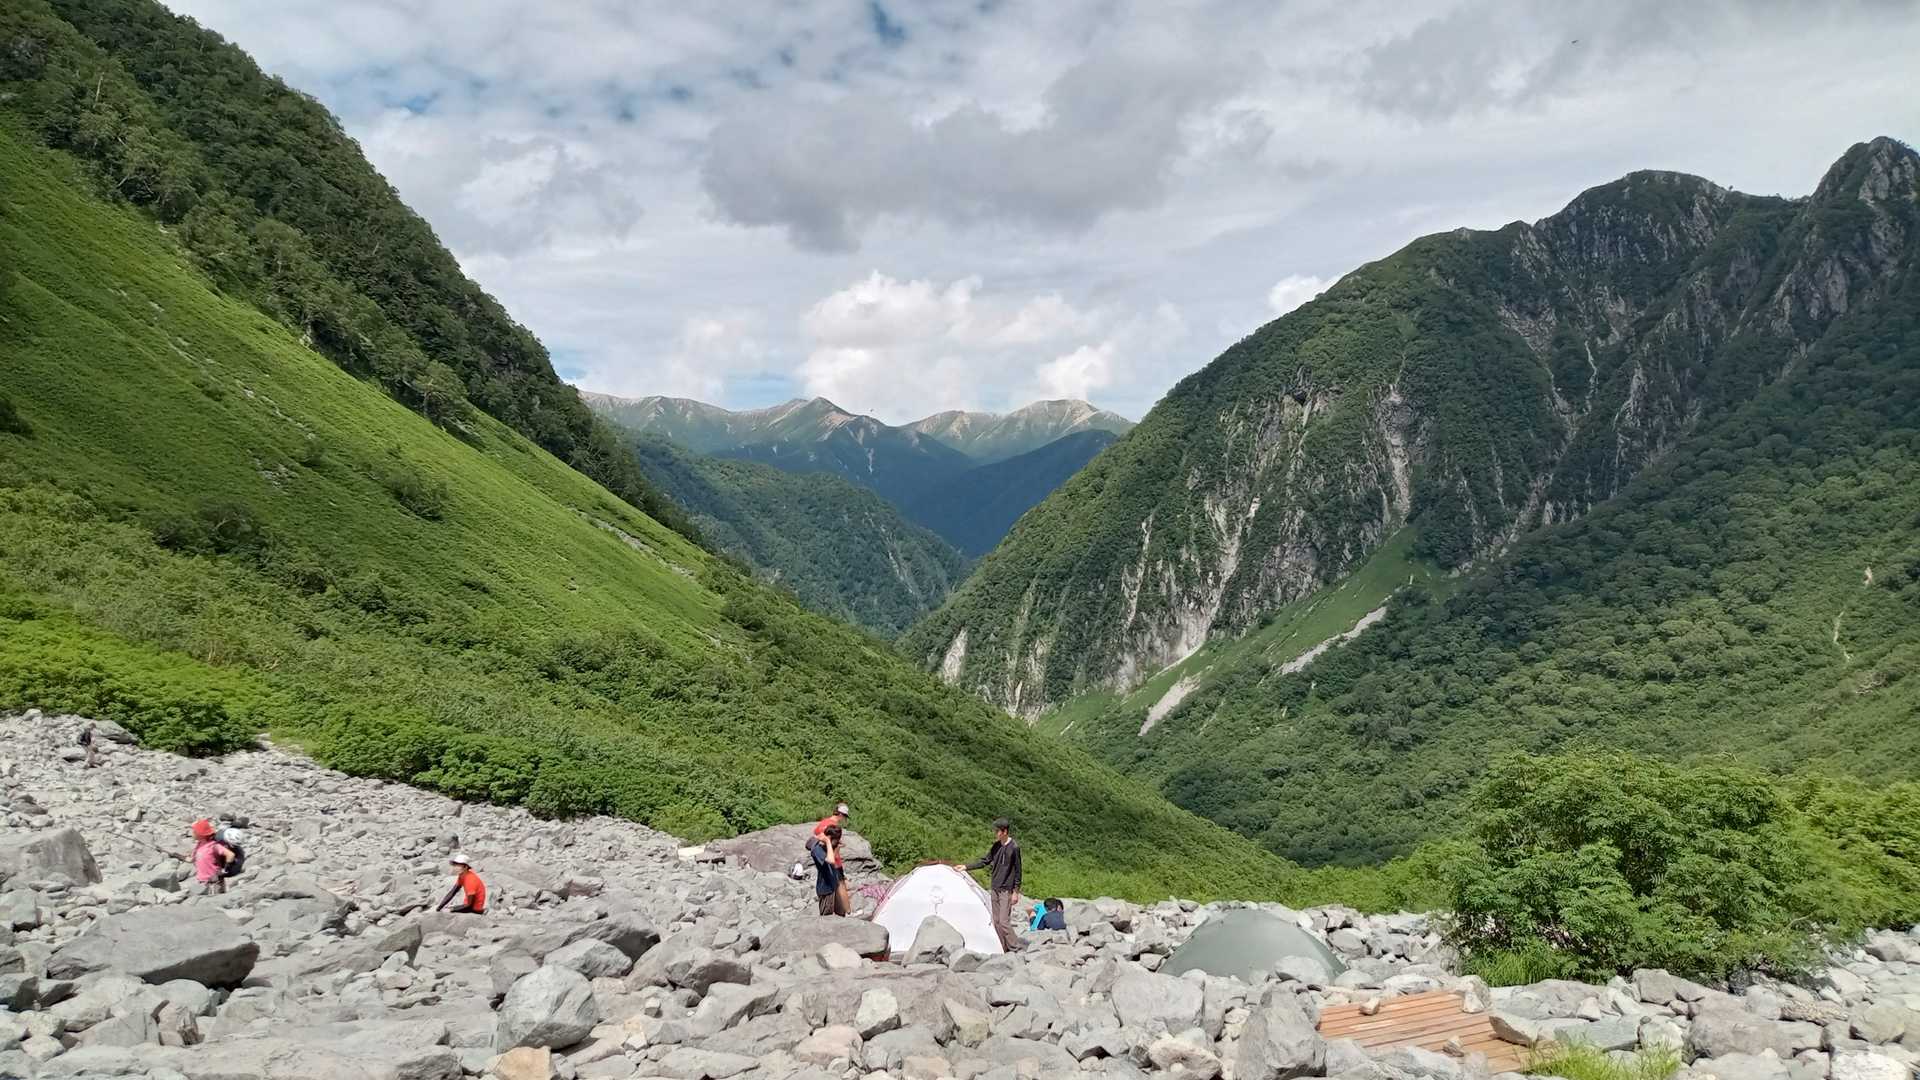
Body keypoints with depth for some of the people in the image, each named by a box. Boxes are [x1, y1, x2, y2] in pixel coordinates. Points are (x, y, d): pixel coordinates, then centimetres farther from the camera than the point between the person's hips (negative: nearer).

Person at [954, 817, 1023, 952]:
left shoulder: (1014, 847, -14)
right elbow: (984, 861, 14)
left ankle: (1015, 949, 0)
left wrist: (1016, 891, -11)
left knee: (1003, 921, -11)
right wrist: (966, 866, 7)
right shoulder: (996, 846, 6)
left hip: (1006, 890, -7)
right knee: (996, 921, 8)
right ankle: (1003, 948, 16)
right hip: (995, 888, 7)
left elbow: (1017, 870, -11)